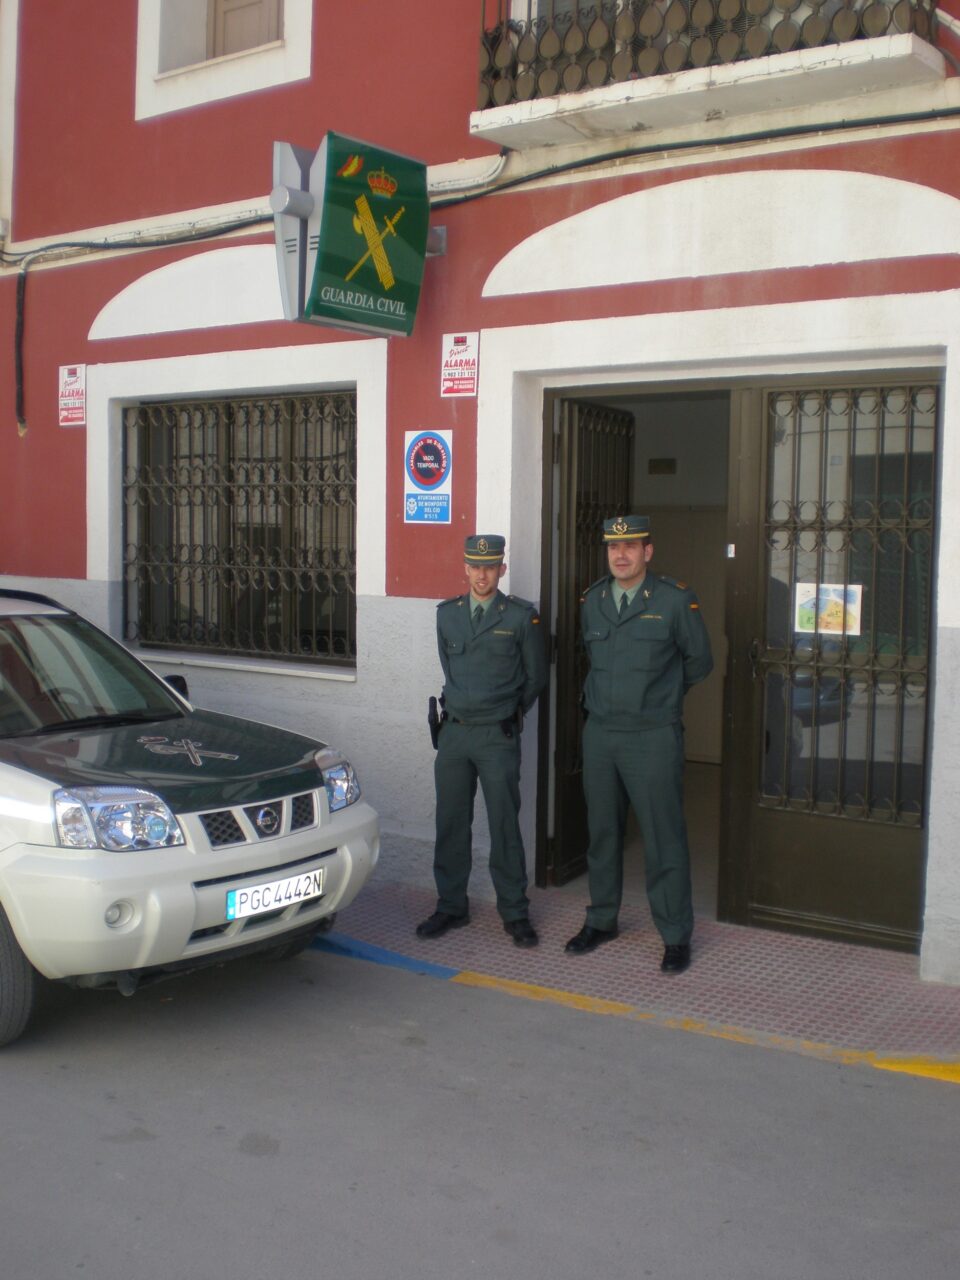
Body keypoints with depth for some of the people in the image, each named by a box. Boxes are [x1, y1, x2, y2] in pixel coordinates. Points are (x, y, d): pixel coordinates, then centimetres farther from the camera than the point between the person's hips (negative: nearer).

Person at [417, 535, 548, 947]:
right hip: (454, 731, 4)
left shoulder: (522, 616, -3)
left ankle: (515, 913, 12)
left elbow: (535, 676, 6)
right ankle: (451, 906, 21)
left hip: (498, 736, -3)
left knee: (505, 826, 1)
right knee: (450, 823, 8)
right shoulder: (447, 613, 8)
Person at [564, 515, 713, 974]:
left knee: (663, 839, -1)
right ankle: (601, 921, 28)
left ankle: (676, 936, 10)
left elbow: (699, 661, 6)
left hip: (653, 736, -4)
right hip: (599, 732, 5)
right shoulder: (591, 601, 7)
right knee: (602, 833, 13)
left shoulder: (675, 600, -7)